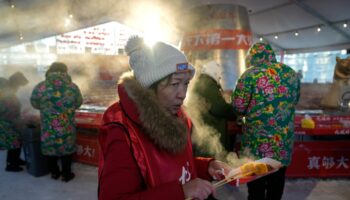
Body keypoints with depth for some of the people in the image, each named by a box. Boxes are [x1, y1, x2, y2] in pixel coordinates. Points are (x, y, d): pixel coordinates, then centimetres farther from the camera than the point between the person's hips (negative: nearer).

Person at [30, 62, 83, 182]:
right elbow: (78, 104, 5)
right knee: (67, 147, 14)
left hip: (48, 126, 1)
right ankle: (66, 174, 25)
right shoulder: (72, 86, -9)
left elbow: (35, 104, 5)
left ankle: (54, 172, 33)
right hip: (66, 126, -1)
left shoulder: (40, 87, -9)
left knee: (50, 146, 18)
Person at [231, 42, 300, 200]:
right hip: (284, 140, 5)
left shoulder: (251, 73, -11)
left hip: (258, 141, -5)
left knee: (256, 184, 9)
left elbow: (238, 106, -11)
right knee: (277, 181, 20)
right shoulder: (292, 73, 6)